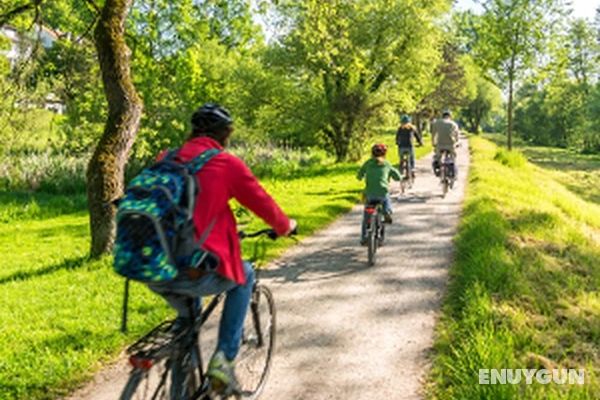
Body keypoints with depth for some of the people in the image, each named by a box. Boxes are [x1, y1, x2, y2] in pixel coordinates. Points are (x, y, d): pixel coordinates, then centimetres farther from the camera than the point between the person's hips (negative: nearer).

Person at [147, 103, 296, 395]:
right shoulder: (227, 163, -1)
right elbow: (262, 202, 9)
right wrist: (285, 226, 31)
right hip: (194, 276, -6)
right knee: (244, 275, 25)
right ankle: (224, 358, 17)